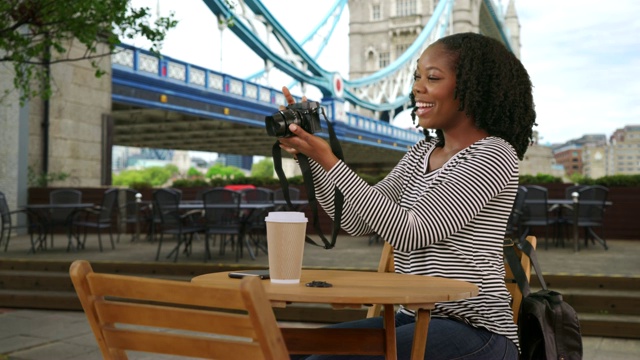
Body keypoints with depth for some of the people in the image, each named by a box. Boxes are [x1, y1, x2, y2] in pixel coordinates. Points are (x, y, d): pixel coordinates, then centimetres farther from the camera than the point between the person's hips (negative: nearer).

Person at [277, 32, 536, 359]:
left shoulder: (494, 156, -12)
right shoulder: (421, 153, 12)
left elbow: (410, 233, -20)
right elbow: (358, 222, 6)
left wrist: (328, 160, -21)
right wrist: (311, 156, -6)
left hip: (476, 332, -7)